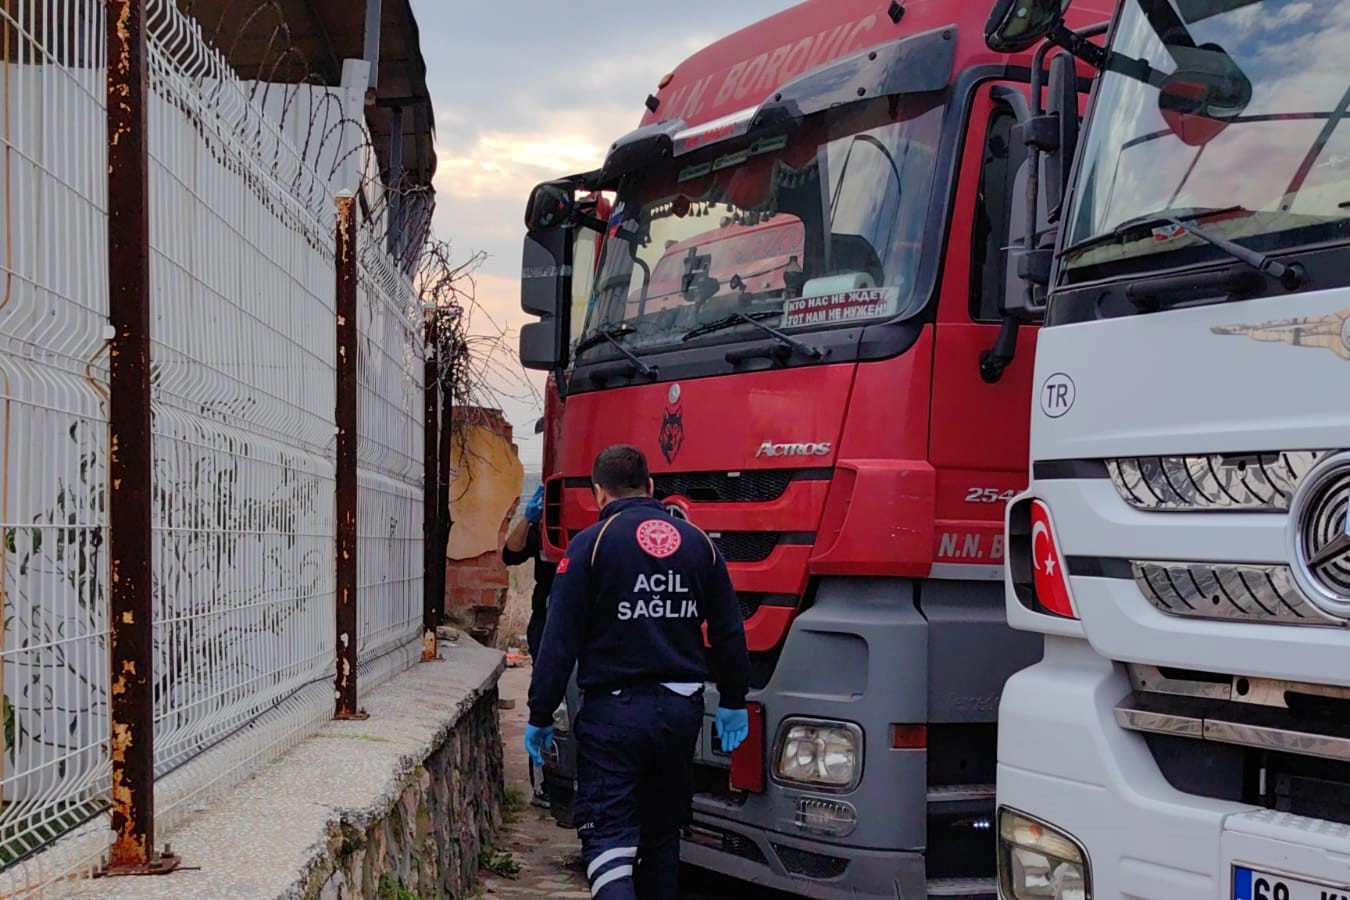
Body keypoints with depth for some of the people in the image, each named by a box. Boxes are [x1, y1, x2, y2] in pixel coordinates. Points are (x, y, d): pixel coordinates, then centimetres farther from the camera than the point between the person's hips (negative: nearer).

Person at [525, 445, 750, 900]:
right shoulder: (698, 542, 6)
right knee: (662, 832, 19)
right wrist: (733, 702, 22)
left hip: (614, 711, -4)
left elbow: (560, 641, -9)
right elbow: (729, 632, 11)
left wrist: (540, 717, -2)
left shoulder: (589, 545, -7)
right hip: (681, 709, 5)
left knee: (607, 834, -5)